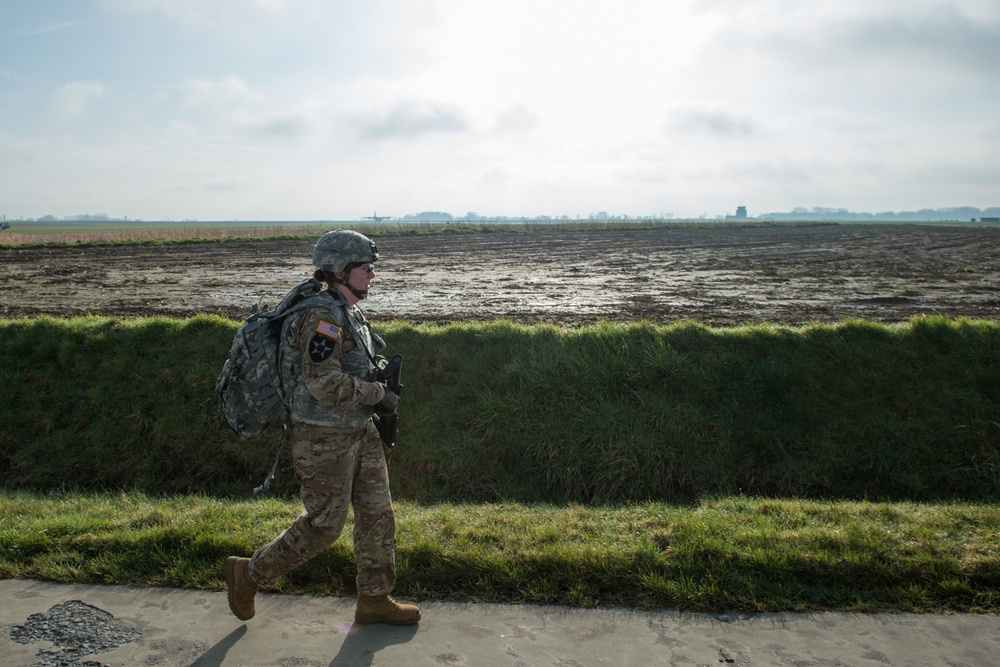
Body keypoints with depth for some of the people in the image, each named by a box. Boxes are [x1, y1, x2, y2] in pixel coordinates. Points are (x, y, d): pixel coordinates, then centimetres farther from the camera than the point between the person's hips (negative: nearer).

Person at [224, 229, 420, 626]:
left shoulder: (350, 315, 11)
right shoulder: (322, 315, -21)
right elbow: (325, 382, -29)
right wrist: (379, 395, -18)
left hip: (359, 433, 9)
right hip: (323, 440, -9)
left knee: (378, 515, 11)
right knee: (323, 527, 2)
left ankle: (374, 600, 25)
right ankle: (249, 574, 23)